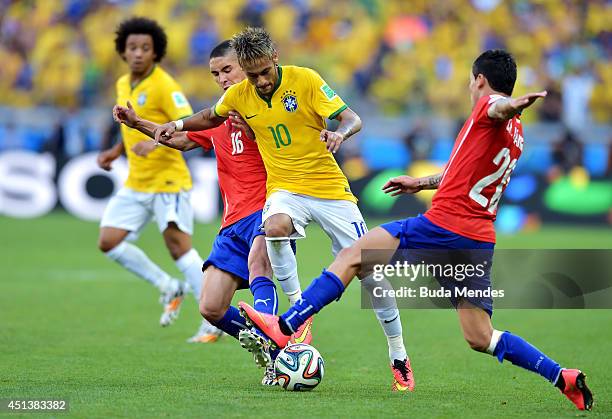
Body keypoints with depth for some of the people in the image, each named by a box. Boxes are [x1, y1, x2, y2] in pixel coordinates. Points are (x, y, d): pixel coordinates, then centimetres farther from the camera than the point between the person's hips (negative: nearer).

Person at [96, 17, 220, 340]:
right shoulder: (123, 85, 11)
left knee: (179, 247, -13)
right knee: (108, 242, -1)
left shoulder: (164, 86, -14)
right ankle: (169, 288, 14)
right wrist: (115, 152, 12)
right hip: (136, 184, 8)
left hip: (167, 181, -8)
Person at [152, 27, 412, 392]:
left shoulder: (305, 80, -12)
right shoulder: (239, 96, -1)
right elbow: (212, 117, 22)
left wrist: (340, 133, -37)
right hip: (285, 189, 2)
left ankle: (399, 358, 12)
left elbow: (352, 119, -14)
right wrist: (179, 124, 4)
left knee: (369, 269, -6)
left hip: (329, 186, -2)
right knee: (275, 227, -36)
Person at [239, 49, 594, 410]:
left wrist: (514, 105, -55)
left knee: (354, 255, 3)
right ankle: (563, 377, -3)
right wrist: (422, 183, 50)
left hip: (444, 227, -8)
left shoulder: (488, 105, -3)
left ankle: (285, 326, 0)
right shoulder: (516, 134, 23)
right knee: (481, 339, 9)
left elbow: (499, 108, -30)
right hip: (481, 242, 8)